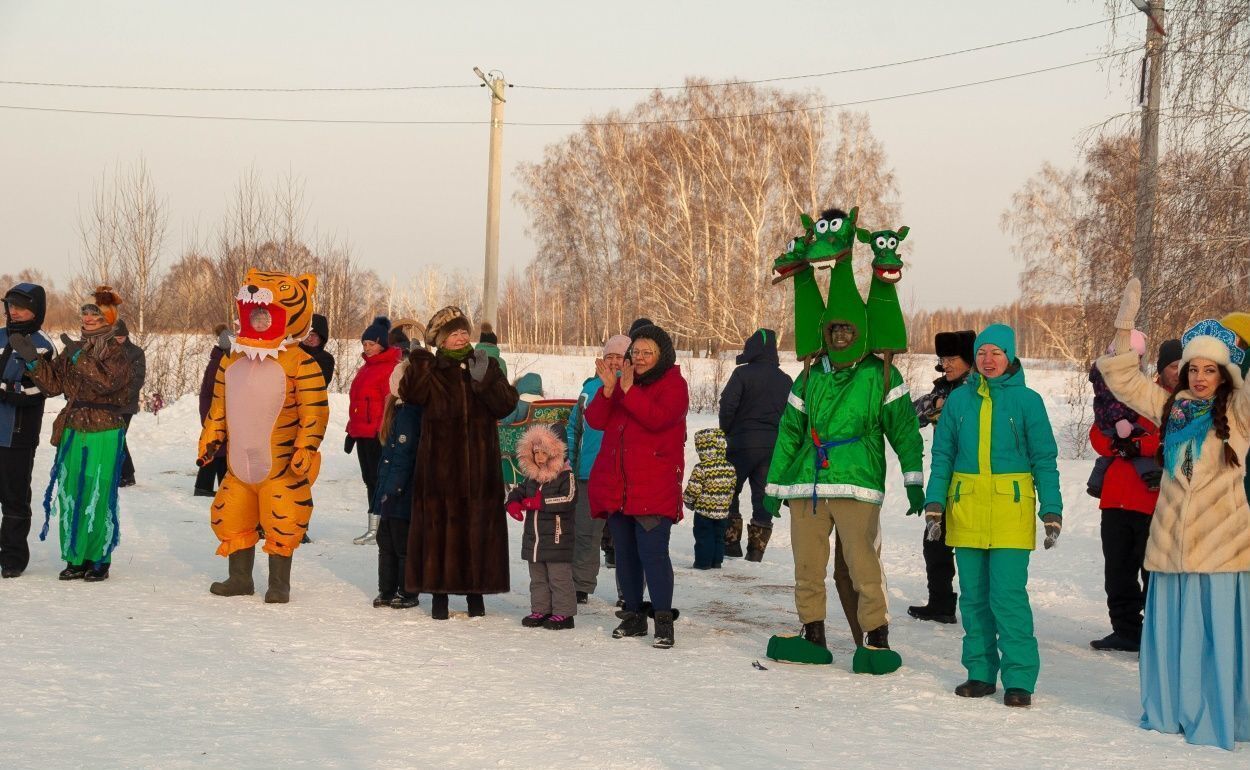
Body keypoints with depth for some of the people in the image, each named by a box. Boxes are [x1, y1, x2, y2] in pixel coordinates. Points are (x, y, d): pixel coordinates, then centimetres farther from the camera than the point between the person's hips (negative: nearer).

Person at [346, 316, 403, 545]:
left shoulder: (391, 367, -12)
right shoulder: (365, 368, 17)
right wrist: (351, 431, 20)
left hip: (377, 434, -9)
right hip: (362, 433, 9)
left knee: (377, 478, -6)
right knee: (369, 479, 11)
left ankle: (378, 527, -4)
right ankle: (372, 527, 17)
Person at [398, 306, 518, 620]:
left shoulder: (487, 366, 10)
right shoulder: (430, 368, 5)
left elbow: (506, 404, -1)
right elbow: (411, 394, -14)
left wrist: (484, 380, -15)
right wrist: (419, 361, -26)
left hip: (480, 462, 2)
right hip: (439, 463, -1)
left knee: (478, 524, 4)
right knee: (439, 522, -2)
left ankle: (475, 588, 14)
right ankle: (439, 589, 7)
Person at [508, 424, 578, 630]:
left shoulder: (565, 476, -9)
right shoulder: (531, 478, 13)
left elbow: (567, 500, -21)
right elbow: (517, 492, 19)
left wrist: (537, 502, -20)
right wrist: (513, 504, -6)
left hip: (558, 537, -7)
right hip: (533, 538, 7)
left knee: (559, 577, -3)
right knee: (538, 578, 15)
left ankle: (563, 613, 3)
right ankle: (540, 610, 24)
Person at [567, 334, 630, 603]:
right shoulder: (591, 387, 11)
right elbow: (574, 426, 19)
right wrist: (569, 459, 12)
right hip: (590, 474, 4)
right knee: (585, 532, 7)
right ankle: (581, 587, 16)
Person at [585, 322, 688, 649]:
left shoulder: (673, 384, -1)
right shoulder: (622, 382, 16)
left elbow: (658, 418, -20)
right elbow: (595, 420, 4)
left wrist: (629, 390, -23)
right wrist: (608, 389, -11)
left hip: (654, 486, -6)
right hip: (615, 484, 6)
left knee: (652, 552, -13)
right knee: (625, 553, 11)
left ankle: (663, 620, -8)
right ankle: (633, 616, 21)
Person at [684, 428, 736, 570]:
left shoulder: (701, 469, -17)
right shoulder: (730, 468, 0)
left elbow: (693, 489, -15)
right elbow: (732, 487, 8)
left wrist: (688, 500, 3)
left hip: (704, 510, -5)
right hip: (723, 510, 5)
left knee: (703, 537, 5)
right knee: (719, 536, 15)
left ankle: (703, 562, 7)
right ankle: (717, 561, 19)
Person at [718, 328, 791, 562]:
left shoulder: (743, 373, -8)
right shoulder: (786, 380, 10)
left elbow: (728, 405, -14)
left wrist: (726, 432, 1)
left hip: (743, 442, -5)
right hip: (774, 446, 5)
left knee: (730, 493, 8)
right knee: (763, 498, 7)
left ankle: (731, 543, 4)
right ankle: (756, 550, 7)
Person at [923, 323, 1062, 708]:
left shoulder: (1027, 400, 1)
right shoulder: (959, 399, 8)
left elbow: (1044, 459, 3)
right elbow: (942, 455, 11)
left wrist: (1051, 512, -2)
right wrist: (934, 503, 3)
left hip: (1011, 509, -3)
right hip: (966, 508, 3)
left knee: (1008, 596, -9)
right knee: (973, 596, 8)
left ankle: (1019, 679, -1)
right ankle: (981, 673, 18)